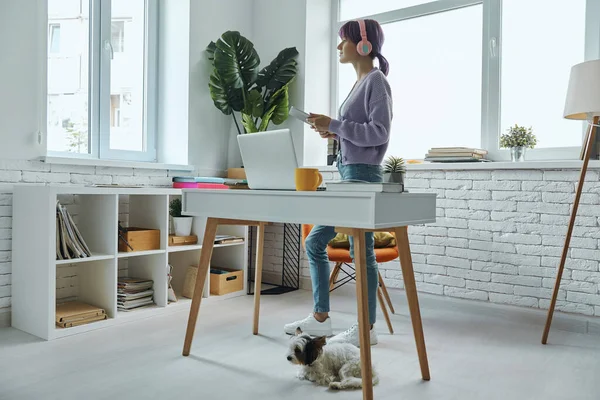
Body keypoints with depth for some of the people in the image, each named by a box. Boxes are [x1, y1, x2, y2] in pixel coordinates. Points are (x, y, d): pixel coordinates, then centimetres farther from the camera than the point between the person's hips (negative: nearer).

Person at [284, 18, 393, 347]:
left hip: (363, 176, -10)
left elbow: (379, 133, -15)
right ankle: (320, 318, 21)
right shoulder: (360, 83, 19)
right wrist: (335, 133, 6)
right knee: (314, 242, 11)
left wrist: (334, 125, -15)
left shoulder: (376, 80, -6)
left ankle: (367, 327, 11)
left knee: (361, 251, -3)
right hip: (347, 175, 10)